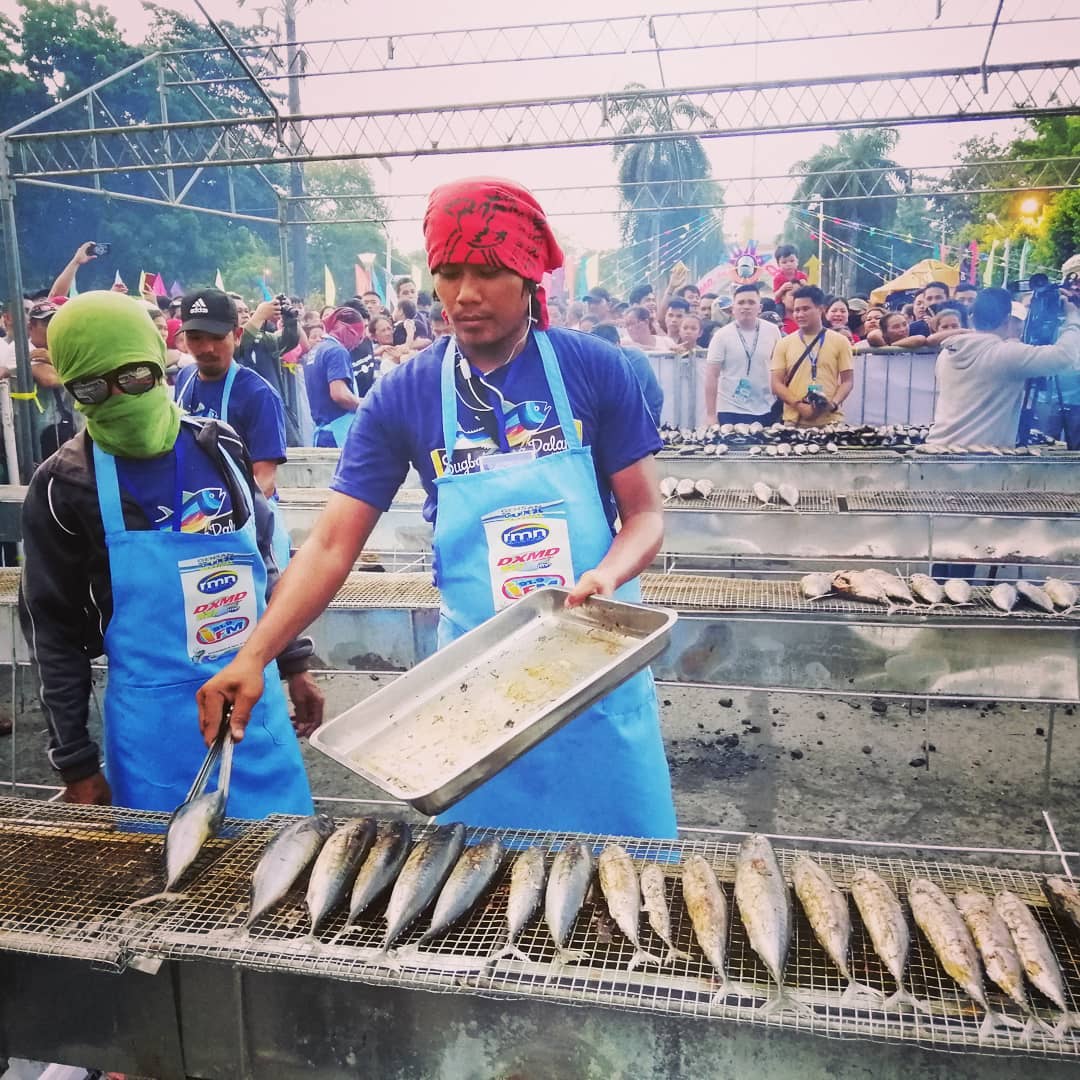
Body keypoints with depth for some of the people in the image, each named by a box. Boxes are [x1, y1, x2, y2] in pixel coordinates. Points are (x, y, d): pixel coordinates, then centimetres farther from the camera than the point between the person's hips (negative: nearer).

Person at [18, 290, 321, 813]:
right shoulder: (64, 487, -9)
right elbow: (54, 631, -3)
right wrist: (75, 761, -1)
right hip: (155, 723, -3)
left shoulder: (217, 447, 0)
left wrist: (293, 662, 11)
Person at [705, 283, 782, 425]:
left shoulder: (772, 331, 2)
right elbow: (712, 376, -6)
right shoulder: (722, 335, -5)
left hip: (767, 410, 2)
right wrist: (711, 415, -11)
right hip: (731, 411, -2)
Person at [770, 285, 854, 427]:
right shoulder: (784, 344, 6)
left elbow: (847, 381, 5)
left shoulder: (840, 341, 6)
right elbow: (777, 383, 2)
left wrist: (834, 404, -13)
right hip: (794, 421, 0)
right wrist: (799, 406, -11)